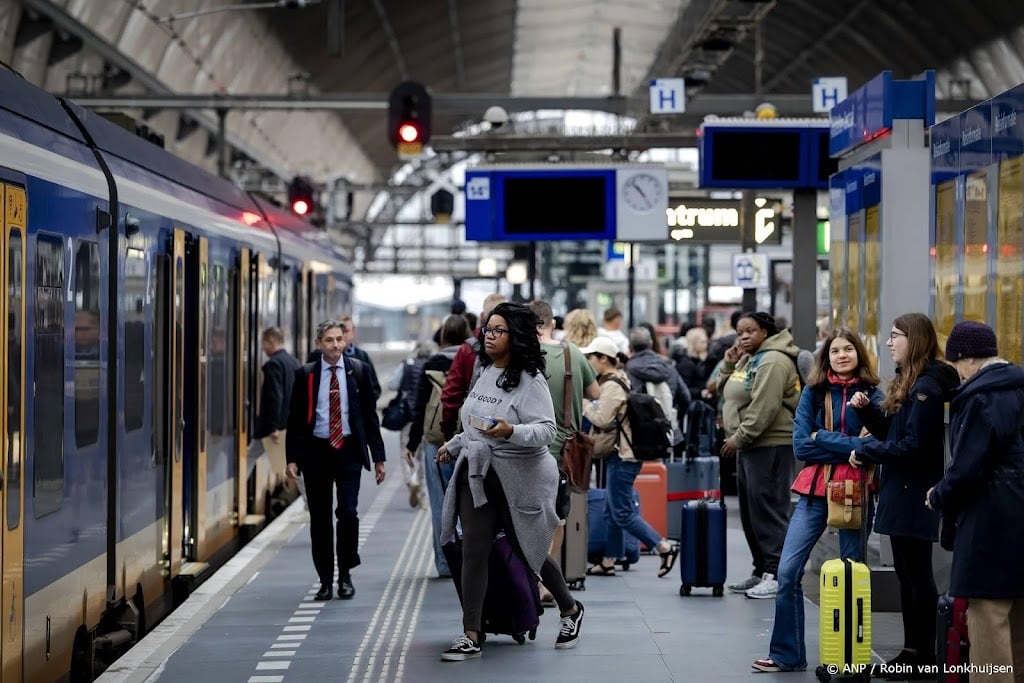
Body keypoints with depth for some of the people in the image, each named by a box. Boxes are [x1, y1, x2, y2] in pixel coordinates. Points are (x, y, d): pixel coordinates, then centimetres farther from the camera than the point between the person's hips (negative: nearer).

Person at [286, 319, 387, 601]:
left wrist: (378, 457, 2)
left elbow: (370, 414, 5)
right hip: (316, 450, 1)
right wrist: (292, 458, -4)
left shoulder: (358, 371, 3)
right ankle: (325, 580, 14)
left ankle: (345, 575, 7)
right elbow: (295, 418, 4)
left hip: (349, 449, -1)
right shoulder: (305, 374, 2)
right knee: (319, 518, 4)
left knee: (348, 512, -11)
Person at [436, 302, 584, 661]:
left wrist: (510, 431, -38)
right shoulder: (485, 373, 9)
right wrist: (454, 445, 30)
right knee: (474, 552, -3)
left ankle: (571, 610, 36)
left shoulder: (529, 380, -15)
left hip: (518, 478, -6)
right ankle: (470, 637, -2)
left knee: (530, 549, 11)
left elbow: (546, 429, -23)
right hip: (476, 474, 6)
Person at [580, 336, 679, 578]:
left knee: (622, 513, -8)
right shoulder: (616, 381, 16)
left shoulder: (612, 385, -15)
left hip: (622, 454, -11)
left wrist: (584, 405, -7)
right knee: (611, 510, 12)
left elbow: (603, 419, -19)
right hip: (619, 452, 11)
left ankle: (665, 548, -8)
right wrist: (589, 406, 7)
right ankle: (608, 562, 16)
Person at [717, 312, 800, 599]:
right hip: (748, 445, 10)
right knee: (750, 511, 13)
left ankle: (776, 574, -8)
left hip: (770, 445, -10)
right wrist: (729, 364, 9)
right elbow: (726, 392, 24)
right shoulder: (747, 359, 18)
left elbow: (764, 408, -21)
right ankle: (761, 571, 20)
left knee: (767, 508, -10)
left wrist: (739, 437, -19)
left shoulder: (772, 361, -13)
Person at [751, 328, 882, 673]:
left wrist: (823, 438, -12)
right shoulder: (813, 392, 5)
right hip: (815, 491, 2)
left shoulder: (872, 395, 0)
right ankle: (787, 654, 8)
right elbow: (800, 446, -3)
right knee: (788, 572, -4)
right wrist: (849, 447, -11)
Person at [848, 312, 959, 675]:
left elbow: (911, 445, -22)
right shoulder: (907, 382, 14)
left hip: (914, 493, -10)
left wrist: (864, 452, -14)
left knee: (918, 575, -3)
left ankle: (925, 656, 5)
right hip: (900, 491, 10)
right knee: (906, 573, 14)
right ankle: (912, 650, 22)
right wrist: (866, 409, 1)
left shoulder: (927, 386, -17)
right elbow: (890, 431, 16)